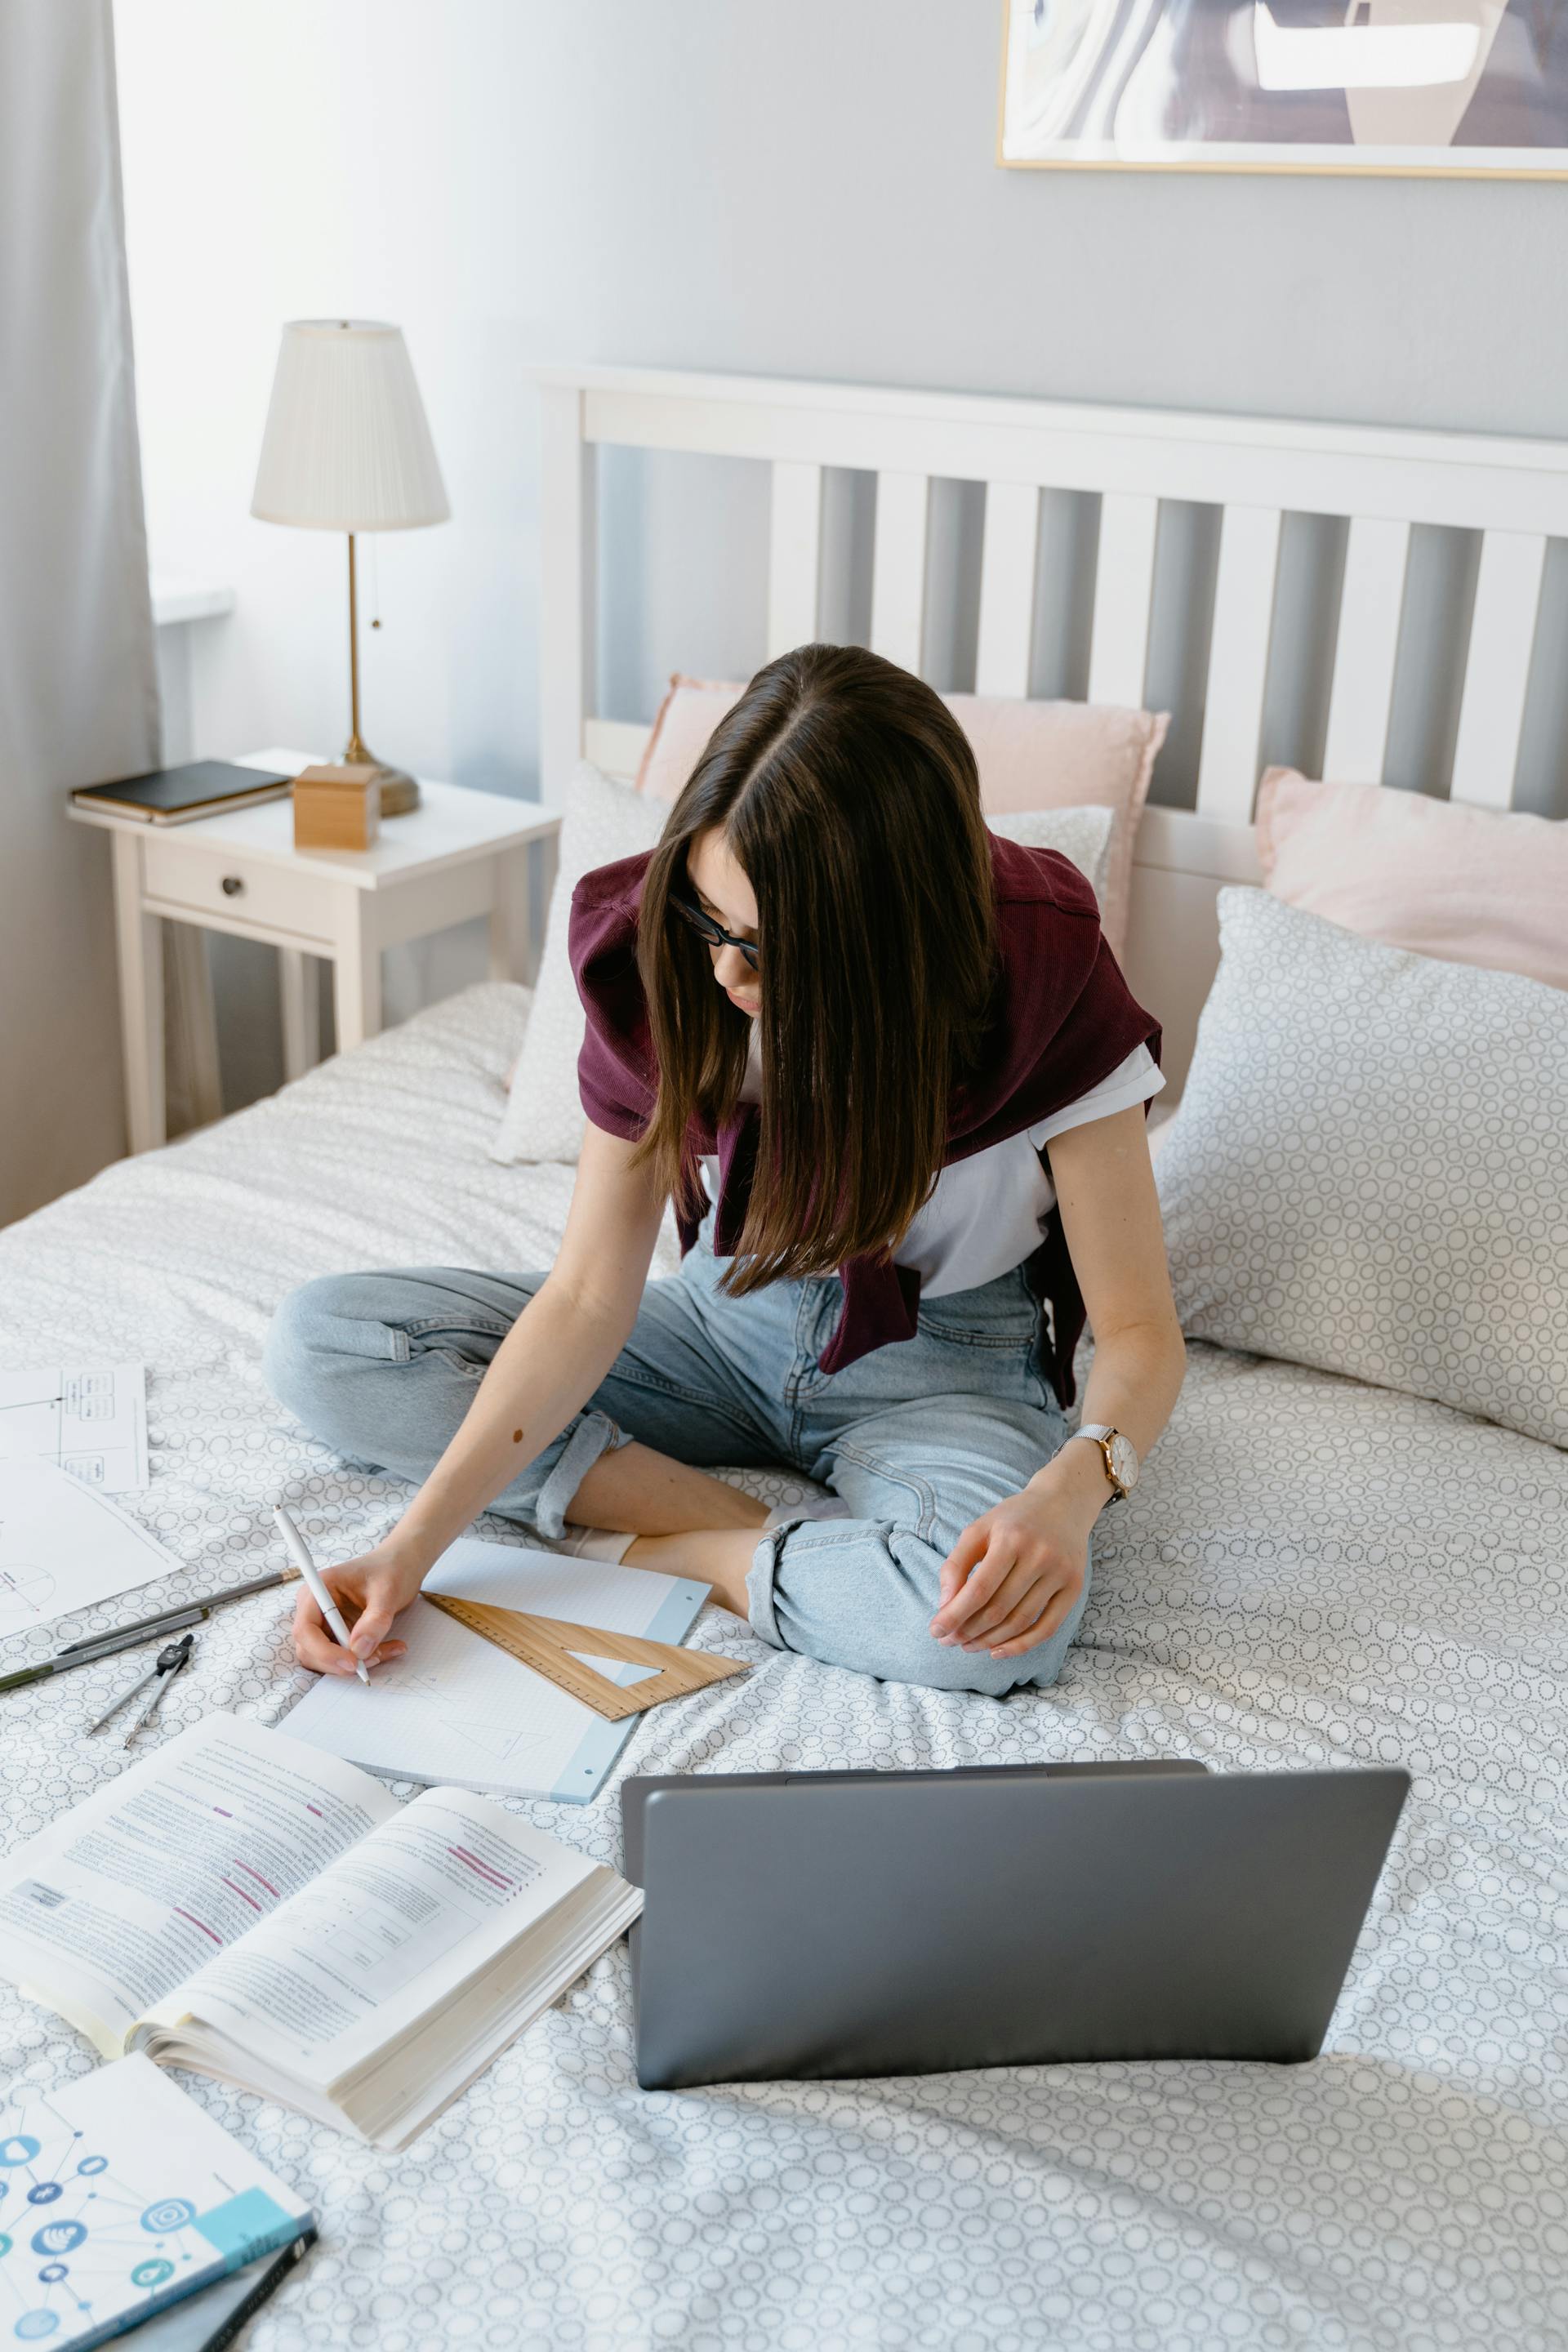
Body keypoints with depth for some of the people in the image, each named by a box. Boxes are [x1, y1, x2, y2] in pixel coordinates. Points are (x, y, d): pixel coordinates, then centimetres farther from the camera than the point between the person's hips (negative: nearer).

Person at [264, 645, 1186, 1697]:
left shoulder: (1042, 978, -26)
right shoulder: (658, 953, -17)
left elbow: (1140, 1331, -20)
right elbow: (587, 1297, -14)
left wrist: (1068, 1491, -42)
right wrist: (415, 1545, -23)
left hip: (942, 1361, -4)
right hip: (730, 1316, 4)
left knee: (1000, 1624, -39)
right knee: (322, 1342, -12)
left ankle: (650, 1543, -13)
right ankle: (767, 1536, -19)